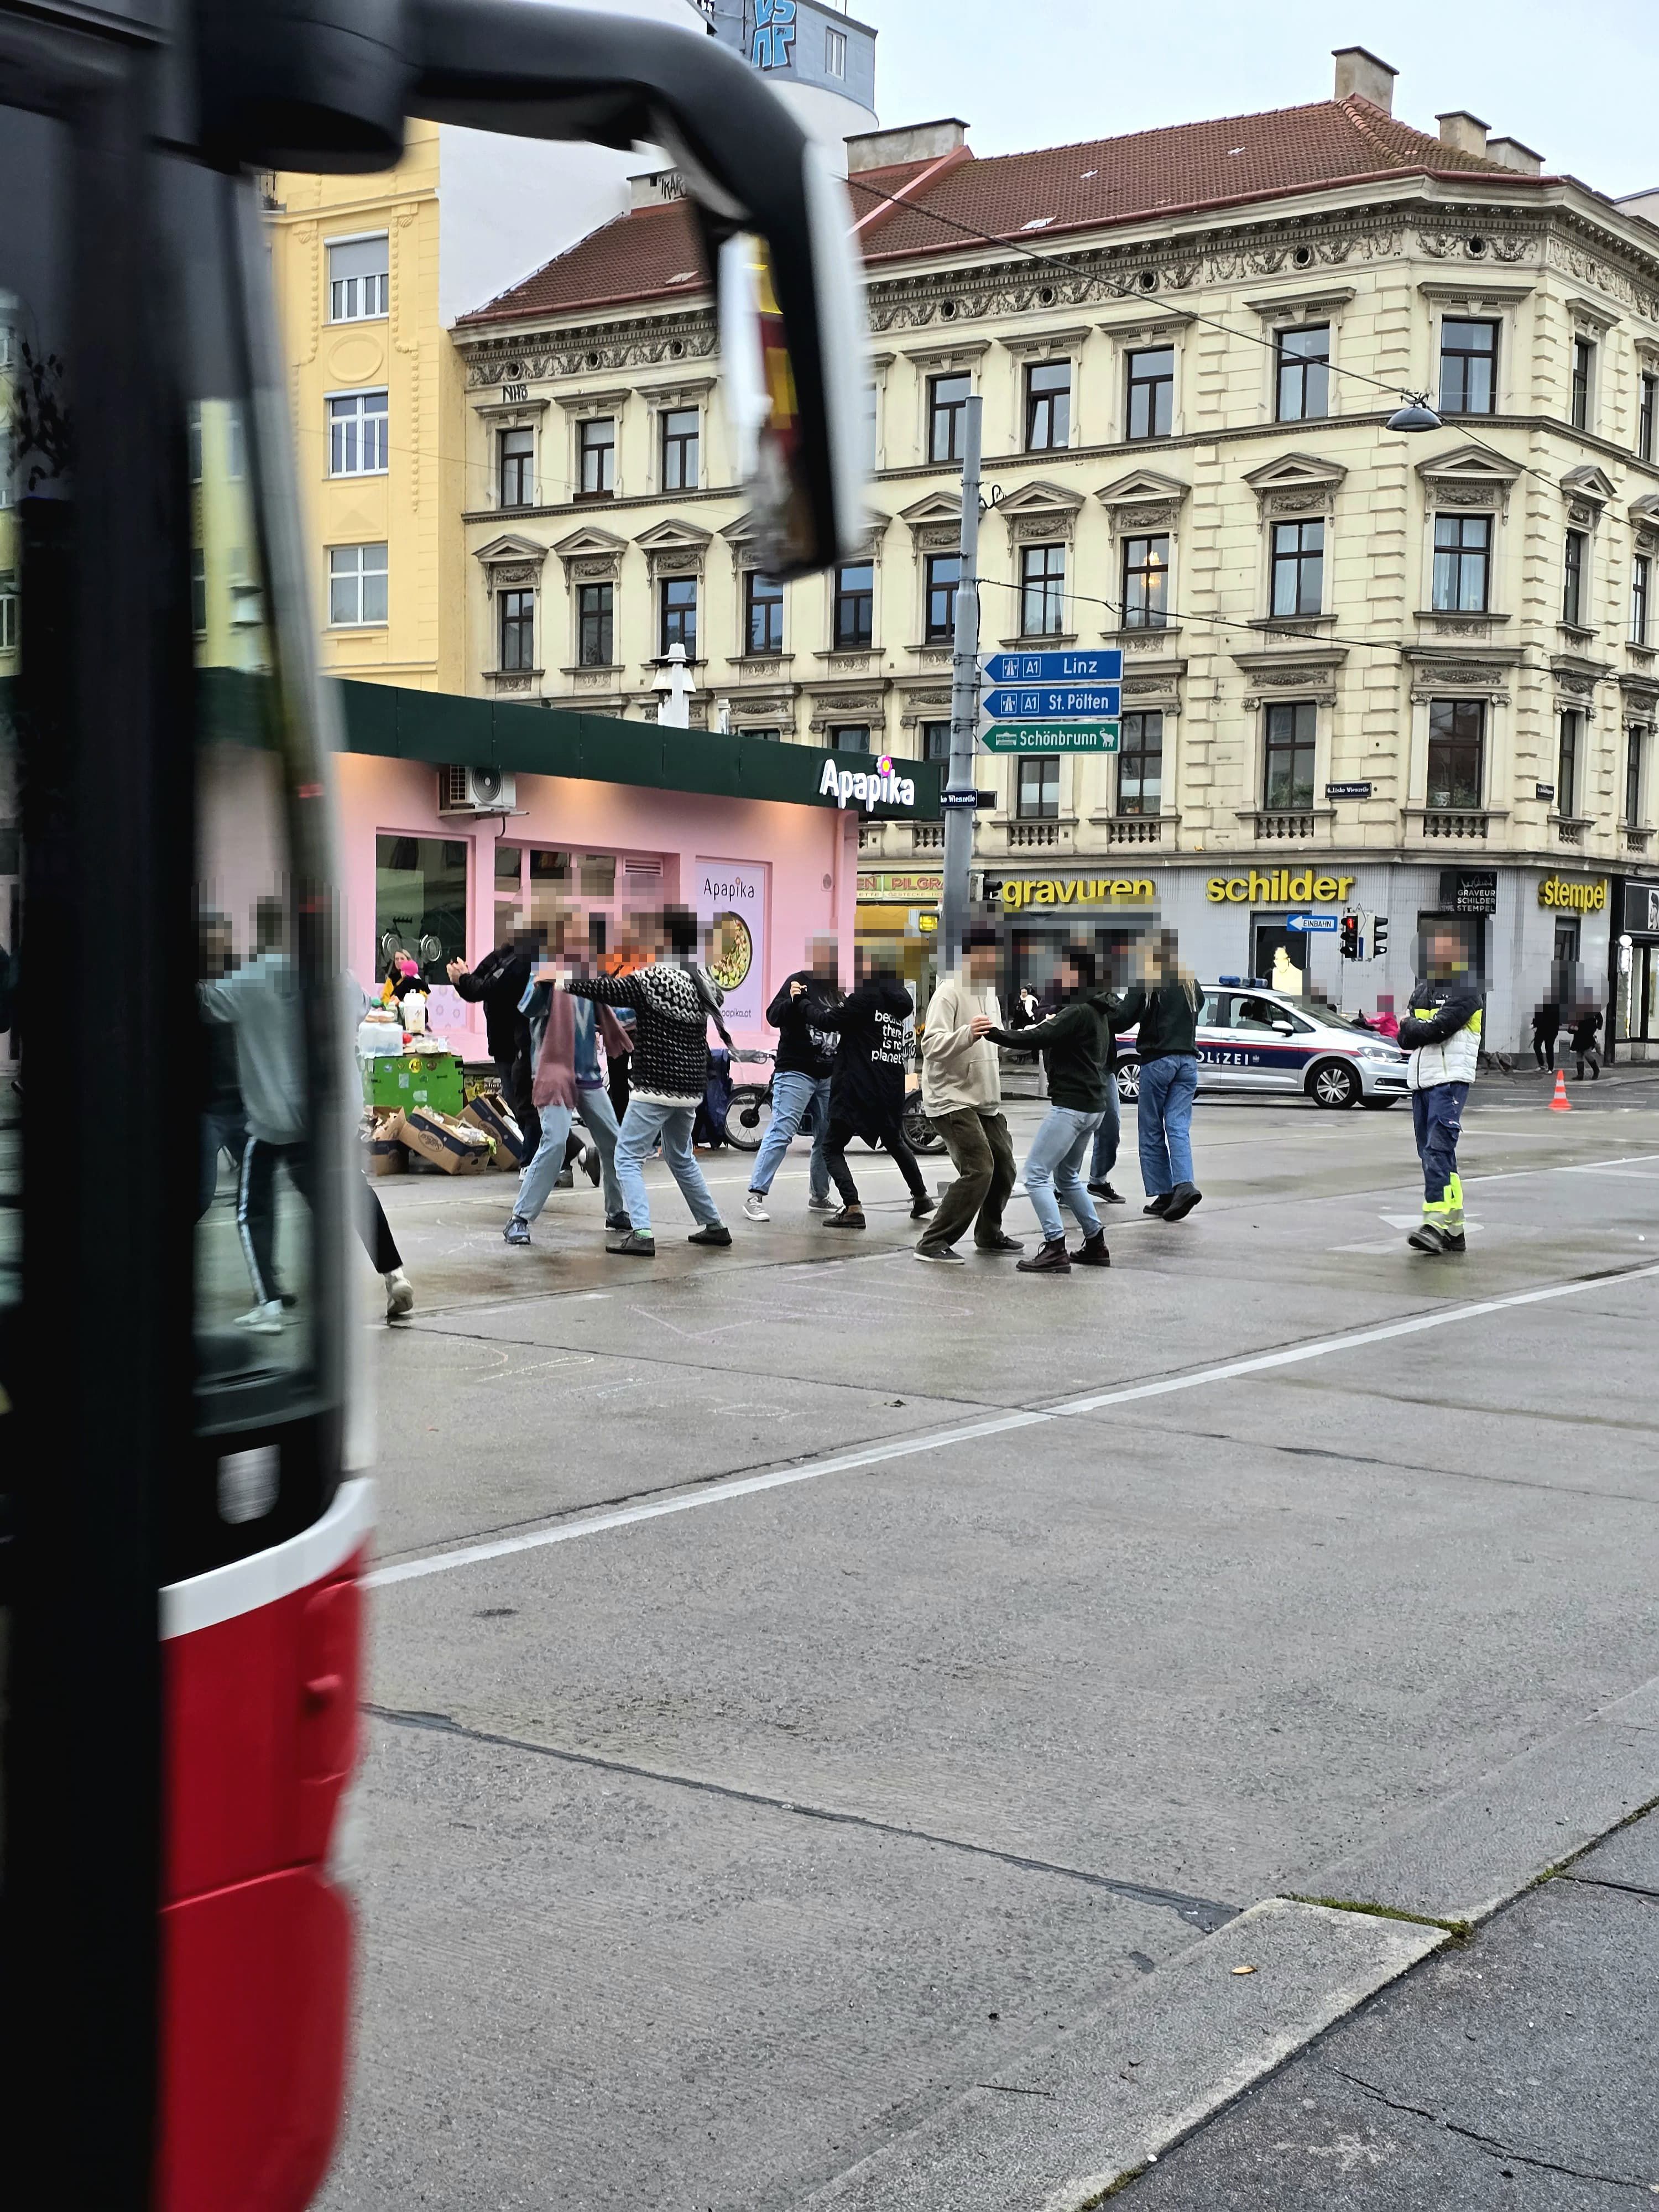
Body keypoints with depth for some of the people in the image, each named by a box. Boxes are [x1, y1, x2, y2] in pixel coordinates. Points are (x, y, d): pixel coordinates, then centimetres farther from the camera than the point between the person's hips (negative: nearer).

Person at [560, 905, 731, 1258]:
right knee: (681, 1157, 24)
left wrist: (567, 983, 0)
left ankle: (641, 1234, -14)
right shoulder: (704, 985, 7)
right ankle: (713, 1225, 27)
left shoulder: (653, 980, -15)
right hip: (691, 1088, 7)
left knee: (628, 1158, -2)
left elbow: (607, 990, -14)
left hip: (655, 1088, -7)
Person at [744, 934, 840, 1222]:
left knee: (828, 1138, 8)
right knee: (781, 1132, -14)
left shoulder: (836, 990, 14)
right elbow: (774, 1017, -13)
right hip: (795, 1072, -7)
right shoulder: (799, 981, -5)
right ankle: (755, 1196, -15)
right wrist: (791, 1000, -30)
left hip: (828, 1076, 7)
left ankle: (819, 1197, 21)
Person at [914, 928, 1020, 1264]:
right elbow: (931, 1045, -26)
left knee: (1003, 1167, 12)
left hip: (986, 1100, 9)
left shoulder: (989, 992, 13)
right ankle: (933, 1243, -11)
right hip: (952, 1099, -9)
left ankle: (989, 1234, 33)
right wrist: (968, 1034, -42)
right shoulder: (949, 993, -15)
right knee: (978, 1170, -18)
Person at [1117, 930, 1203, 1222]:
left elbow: (1124, 1019, -10)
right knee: (1179, 1127, 2)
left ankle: (1161, 1194, 3)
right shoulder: (1190, 983, 10)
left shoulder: (1147, 982, -8)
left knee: (1151, 1130, 5)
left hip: (1157, 1059, -4)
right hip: (1188, 1059, 5)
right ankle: (1185, 1185, -17)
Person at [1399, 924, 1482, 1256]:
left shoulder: (1466, 991, -5)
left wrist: (1414, 1029, -1)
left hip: (1450, 1081, -8)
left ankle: (1437, 1222, -24)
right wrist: (1420, 1029, -10)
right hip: (1420, 1079, 8)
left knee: (1439, 1149, -18)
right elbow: (1405, 1037, 10)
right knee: (1430, 1152, 7)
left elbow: (1439, 1028, -18)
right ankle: (1454, 1229, 12)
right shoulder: (1421, 989, 19)